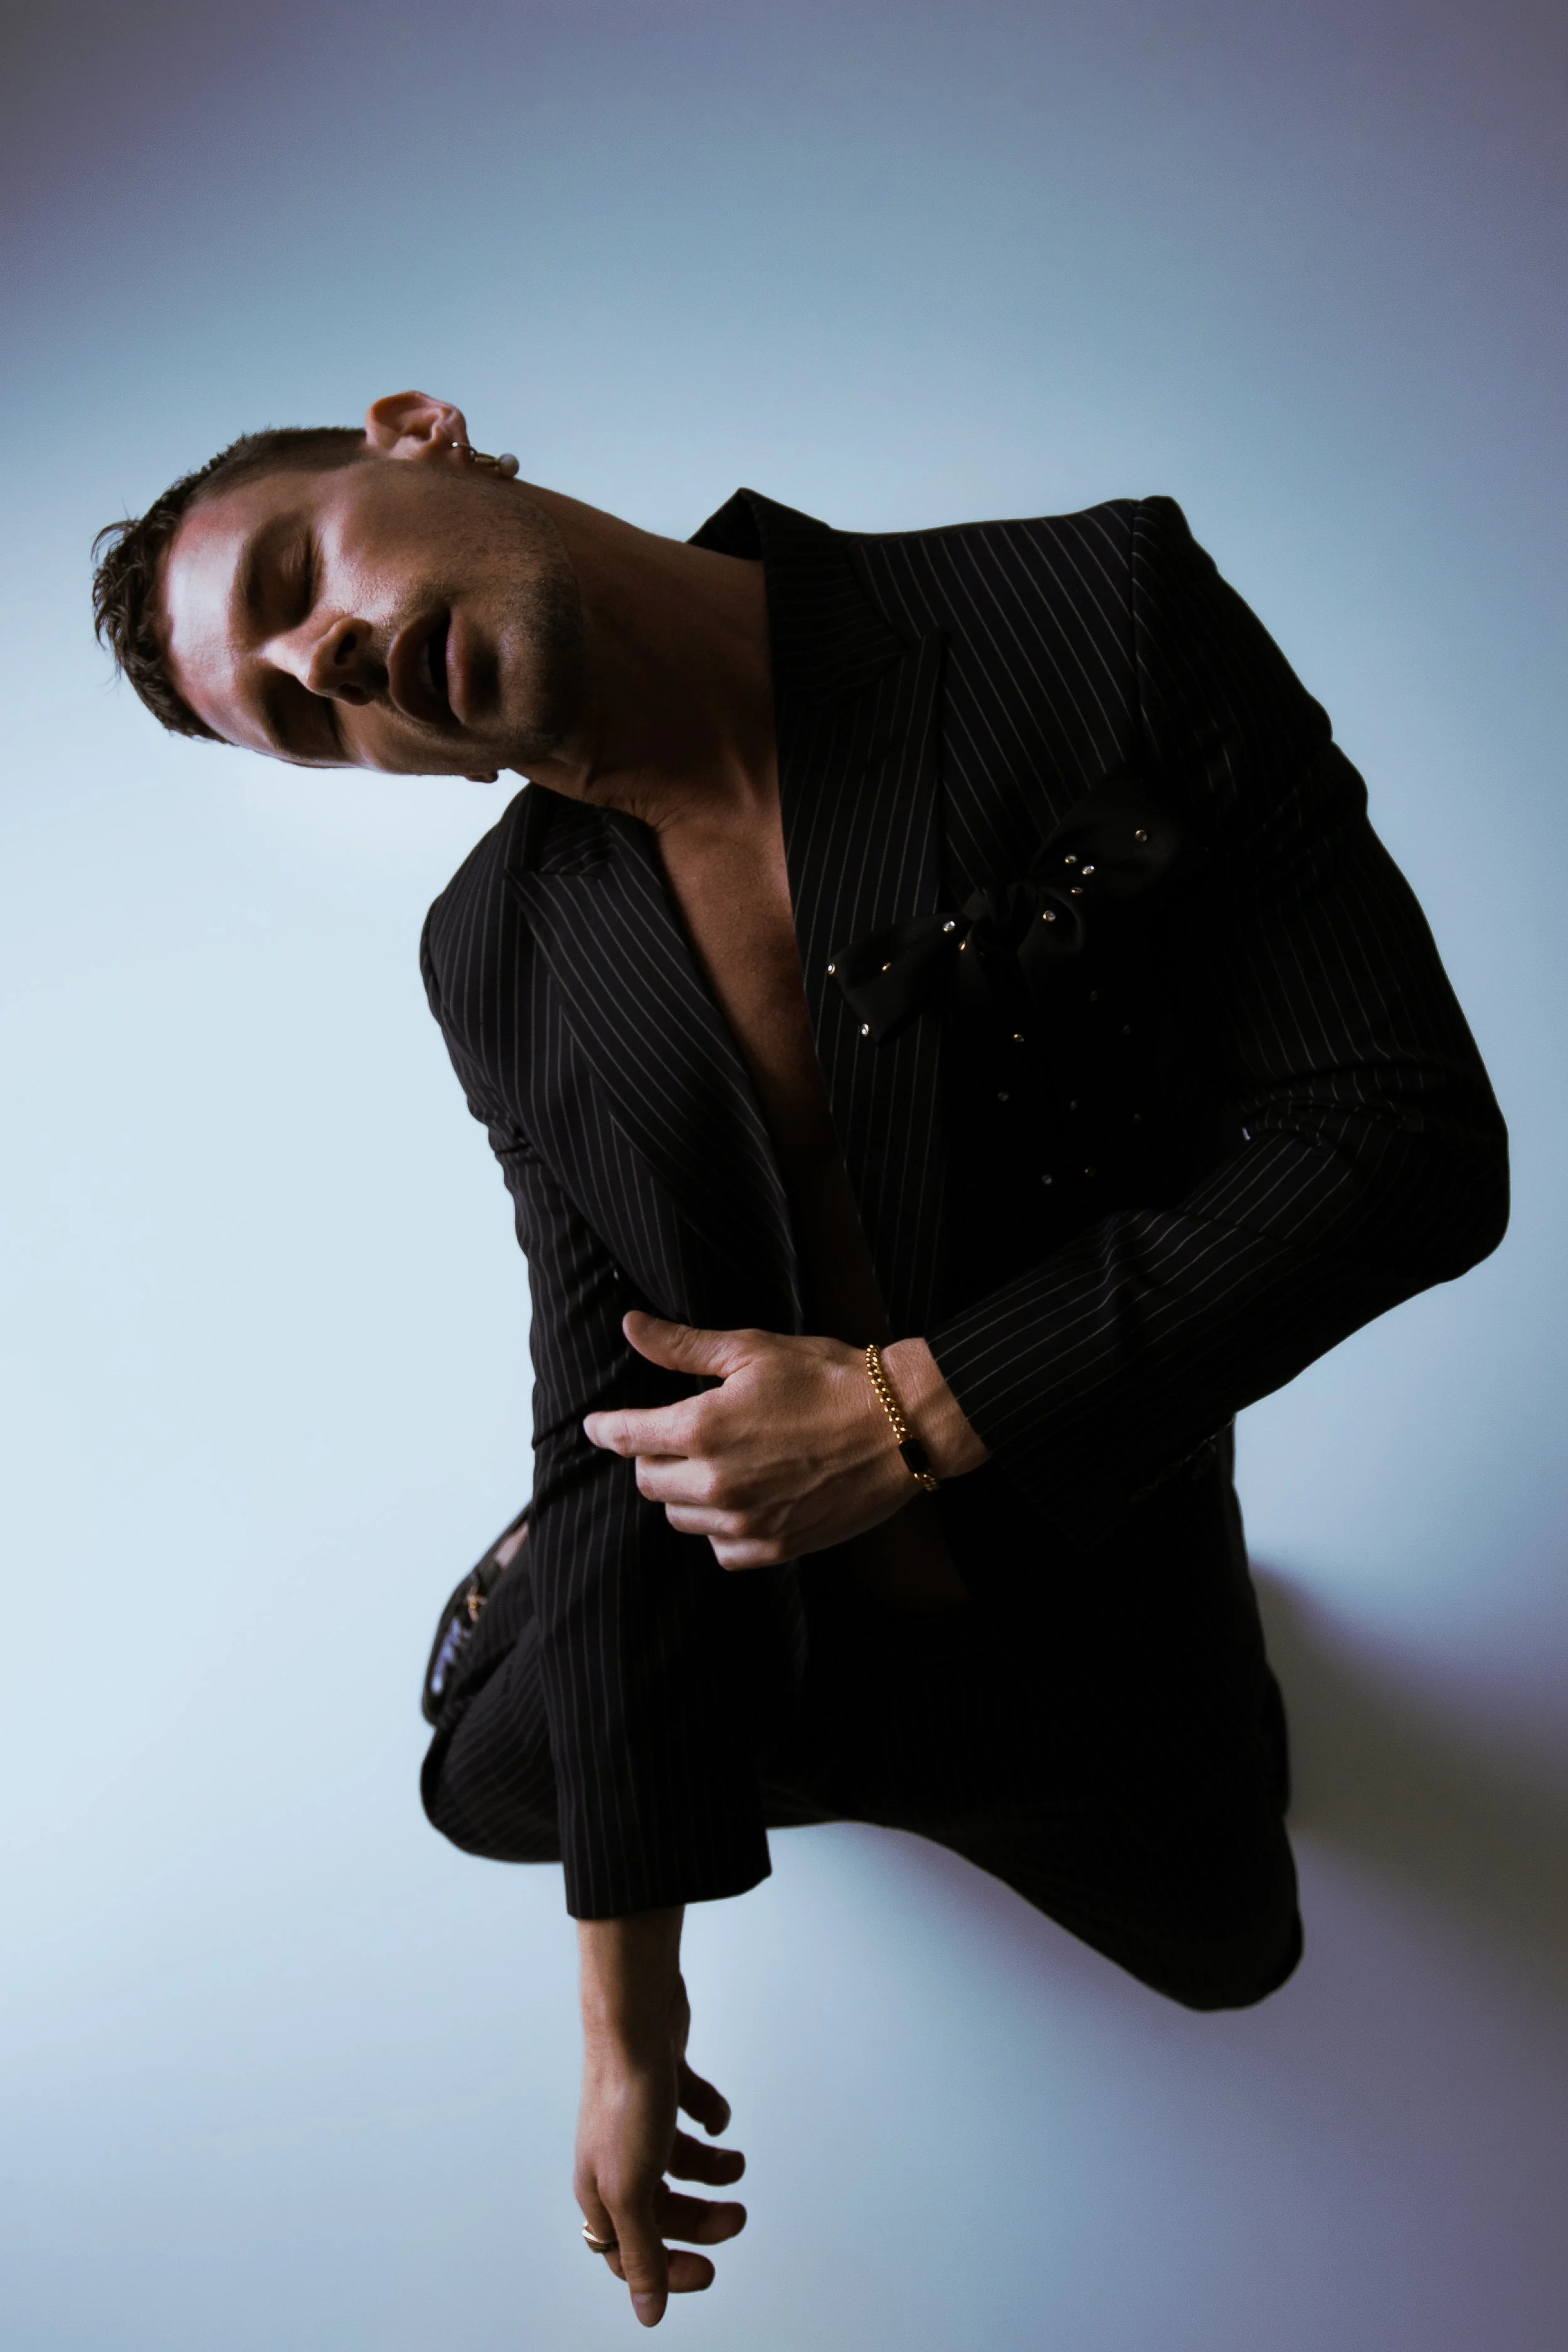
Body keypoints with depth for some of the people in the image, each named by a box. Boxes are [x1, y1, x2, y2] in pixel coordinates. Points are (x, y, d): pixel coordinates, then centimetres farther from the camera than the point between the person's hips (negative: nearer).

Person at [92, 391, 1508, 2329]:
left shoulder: (1108, 617, -27)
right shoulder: (500, 957, -16)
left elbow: (1409, 1139, -25)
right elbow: (620, 1426, -14)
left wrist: (912, 1411, -30)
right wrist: (629, 2013, -12)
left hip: (1084, 1570, 0)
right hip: (725, 1602, 2)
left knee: (1221, 1945, 26)